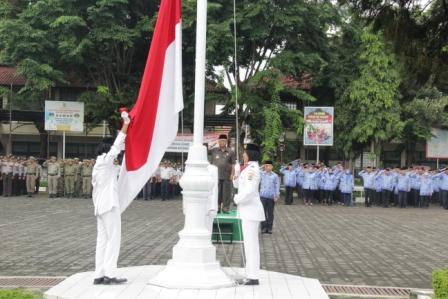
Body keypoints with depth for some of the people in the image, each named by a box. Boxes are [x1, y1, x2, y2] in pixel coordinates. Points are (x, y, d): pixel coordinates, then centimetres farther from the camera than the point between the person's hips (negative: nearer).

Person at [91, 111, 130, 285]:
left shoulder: (99, 164, 17)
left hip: (101, 205, 9)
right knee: (113, 239, -7)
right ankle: (109, 274, -10)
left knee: (102, 240, 6)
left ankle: (99, 275, 5)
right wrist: (126, 125, -5)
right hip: (110, 205, -9)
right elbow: (117, 145, -10)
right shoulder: (105, 161, -8)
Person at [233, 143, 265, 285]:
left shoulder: (252, 169, -17)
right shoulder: (247, 168, 14)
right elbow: (237, 184, 21)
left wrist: (237, 199, -10)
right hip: (247, 210, 10)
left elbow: (249, 191, -26)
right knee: (250, 242, 13)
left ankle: (253, 277, -3)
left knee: (251, 242, -7)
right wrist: (237, 172, 3)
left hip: (251, 210, -10)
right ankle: (251, 275, 19)